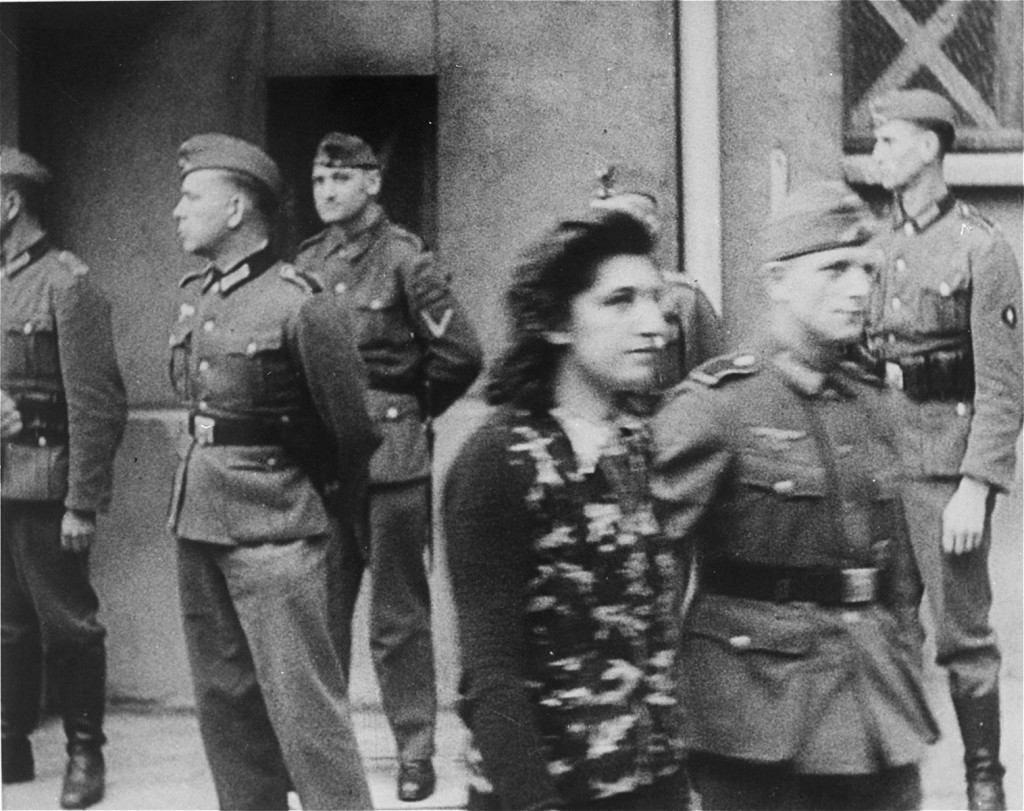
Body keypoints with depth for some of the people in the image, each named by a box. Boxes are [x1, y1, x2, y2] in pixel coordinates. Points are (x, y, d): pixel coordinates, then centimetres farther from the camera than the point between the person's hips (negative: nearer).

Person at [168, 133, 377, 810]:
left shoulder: (299, 307, -15)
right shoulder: (198, 295, 8)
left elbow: (351, 429, -8)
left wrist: (329, 503, 4)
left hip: (273, 527, -8)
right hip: (199, 521, 8)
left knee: (302, 698, -6)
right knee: (224, 696, 15)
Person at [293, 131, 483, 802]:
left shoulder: (403, 257, -7)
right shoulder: (308, 261, 10)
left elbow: (461, 355, -7)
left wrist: (413, 411, 3)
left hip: (392, 458, -5)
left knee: (399, 615, 2)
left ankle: (417, 750, 11)